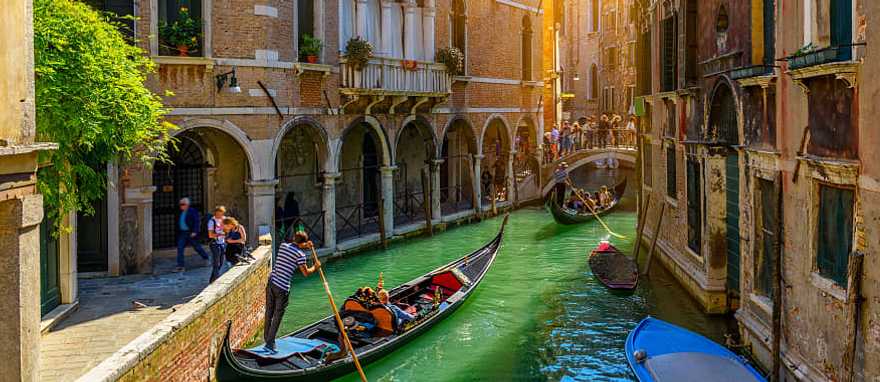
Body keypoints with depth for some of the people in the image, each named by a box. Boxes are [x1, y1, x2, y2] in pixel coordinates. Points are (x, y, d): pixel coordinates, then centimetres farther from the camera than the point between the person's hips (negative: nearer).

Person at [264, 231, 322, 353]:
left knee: (269, 313, 18)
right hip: (282, 288, -6)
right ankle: (270, 343, 6)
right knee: (277, 316, 4)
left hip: (271, 283, 7)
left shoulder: (283, 245, 7)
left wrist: (303, 247, 25)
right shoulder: (300, 254, -13)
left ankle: (267, 338, 30)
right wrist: (315, 267, 9)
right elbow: (305, 273, -8)